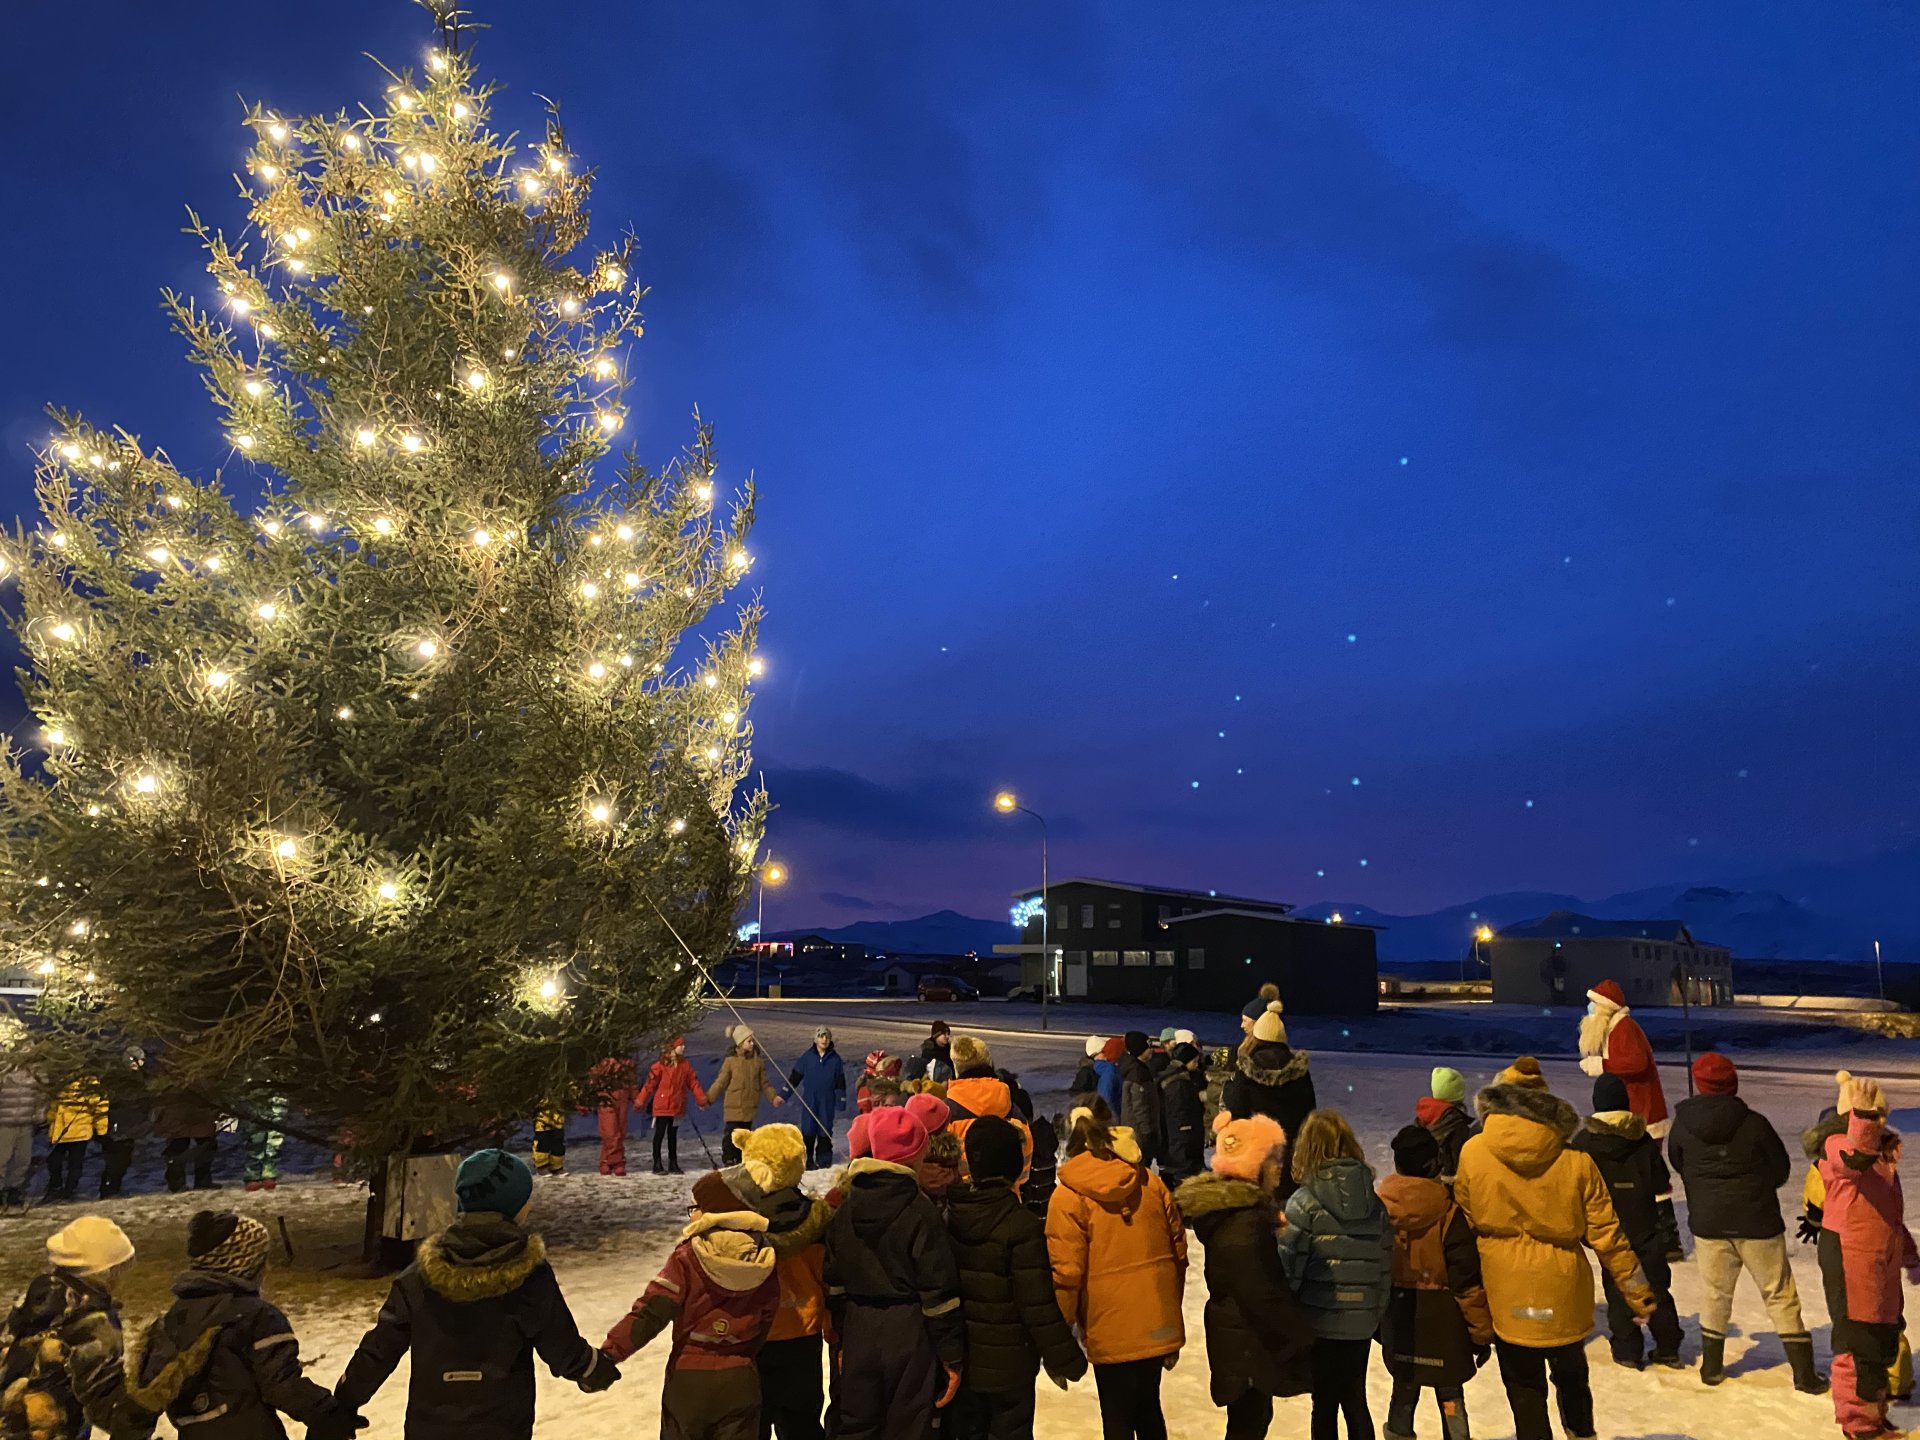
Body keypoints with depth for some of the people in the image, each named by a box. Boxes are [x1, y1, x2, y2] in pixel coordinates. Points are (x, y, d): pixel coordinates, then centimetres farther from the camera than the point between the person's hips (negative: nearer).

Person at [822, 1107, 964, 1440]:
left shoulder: (846, 1207, 2)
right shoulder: (919, 1209, -15)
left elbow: (834, 1281, 8)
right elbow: (938, 1290, -14)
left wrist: (841, 1337, 17)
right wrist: (952, 1354, -6)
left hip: (858, 1333, 5)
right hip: (908, 1335, -5)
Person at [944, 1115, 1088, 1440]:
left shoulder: (949, 1214, -5)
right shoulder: (1022, 1225, -22)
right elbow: (1038, 1306, -20)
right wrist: (1063, 1360, -7)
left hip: (959, 1360, 5)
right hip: (1008, 1363, -5)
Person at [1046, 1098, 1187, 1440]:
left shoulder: (1068, 1196, -11)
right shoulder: (1150, 1182, 0)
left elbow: (1066, 1271, -14)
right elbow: (1178, 1251, 6)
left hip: (1110, 1329, -4)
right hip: (1158, 1323, 4)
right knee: (1148, 1408, 23)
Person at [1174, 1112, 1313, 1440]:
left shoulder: (1232, 1207, 6)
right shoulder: (1243, 1223, -25)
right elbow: (1259, 1294, -24)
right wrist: (1302, 1334, -16)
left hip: (1244, 1335, 10)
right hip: (1247, 1342, -10)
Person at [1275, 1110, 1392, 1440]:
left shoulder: (1304, 1202, -13)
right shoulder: (1374, 1202, 1)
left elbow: (1288, 1267, -13)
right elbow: (1385, 1267, 5)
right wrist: (1376, 1314, 16)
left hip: (1319, 1319, -4)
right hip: (1361, 1322, 4)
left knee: (1325, 1405, 8)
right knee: (1355, 1401, 17)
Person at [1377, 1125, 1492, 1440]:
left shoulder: (1379, 1207, -9)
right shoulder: (1448, 1213, -20)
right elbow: (1466, 1278, -15)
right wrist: (1481, 1331, -3)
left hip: (1397, 1317, 3)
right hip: (1440, 1320, -3)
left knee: (1404, 1385, 19)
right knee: (1450, 1392, 13)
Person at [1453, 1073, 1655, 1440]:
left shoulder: (1472, 1153, -11)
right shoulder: (1575, 1162, -11)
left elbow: (1464, 1228, 0)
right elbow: (1605, 1234, -5)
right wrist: (1637, 1289, 9)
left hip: (1506, 1294, -1)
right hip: (1564, 1290, 2)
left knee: (1524, 1388, 12)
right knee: (1572, 1376, 26)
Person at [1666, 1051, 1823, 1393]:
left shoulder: (1682, 1124, -8)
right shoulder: (1754, 1123, -13)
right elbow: (1782, 1169, -1)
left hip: (1708, 1223, 2)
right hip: (1757, 1223, -1)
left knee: (1714, 1294, 15)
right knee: (1781, 1296, 11)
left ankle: (1712, 1366, 23)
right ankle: (1805, 1374, 15)